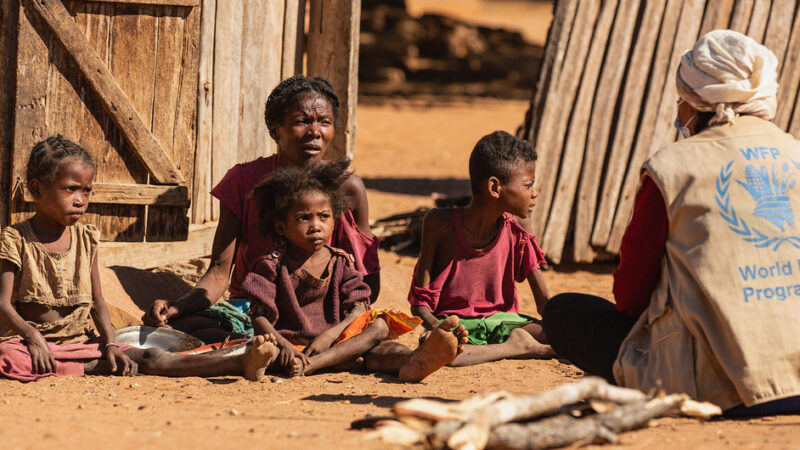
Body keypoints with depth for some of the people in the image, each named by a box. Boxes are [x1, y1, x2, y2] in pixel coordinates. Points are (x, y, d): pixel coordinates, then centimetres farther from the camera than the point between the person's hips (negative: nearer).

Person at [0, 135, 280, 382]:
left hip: (84, 341, 3)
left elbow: (97, 302, 9)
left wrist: (109, 343, -9)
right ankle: (99, 369, -35)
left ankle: (243, 364, -36)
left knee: (152, 359, -17)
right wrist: (32, 338, -28)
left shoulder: (85, 239, 11)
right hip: (39, 341, -3)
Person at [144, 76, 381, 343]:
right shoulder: (244, 181, -2)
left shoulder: (346, 188, -4)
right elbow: (220, 271, -5)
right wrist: (176, 307, -26)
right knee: (174, 327, -30)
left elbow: (368, 282, 0)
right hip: (246, 309, 1)